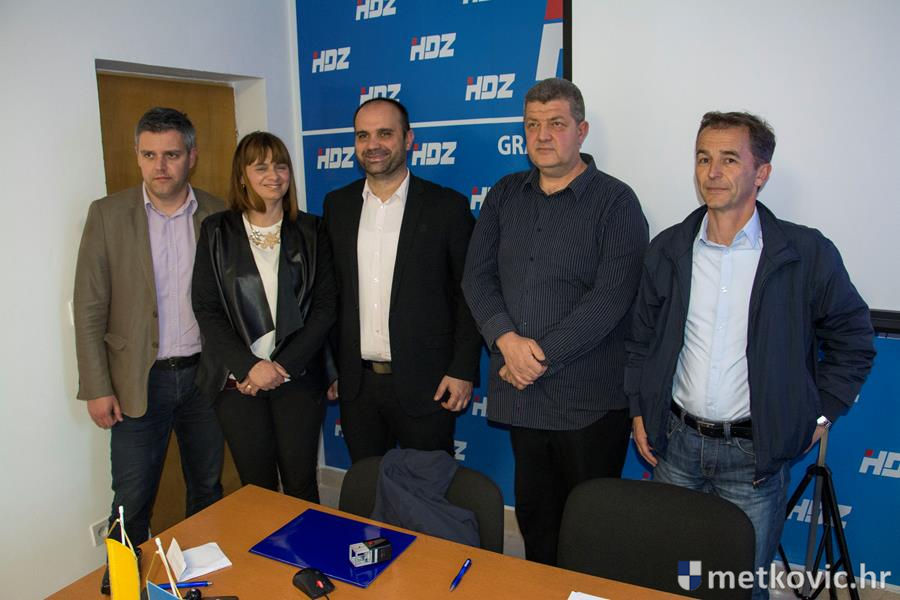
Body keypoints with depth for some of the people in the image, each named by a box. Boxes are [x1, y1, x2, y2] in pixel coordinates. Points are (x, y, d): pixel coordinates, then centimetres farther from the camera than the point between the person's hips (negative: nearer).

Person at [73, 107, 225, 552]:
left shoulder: (218, 215, 0)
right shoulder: (108, 214, -4)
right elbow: (89, 309, -4)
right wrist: (97, 388, -7)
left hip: (204, 376, 2)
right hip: (140, 382, -2)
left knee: (207, 491, 17)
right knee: (131, 505, 6)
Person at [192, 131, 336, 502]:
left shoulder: (309, 230, 3)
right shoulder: (217, 232, 2)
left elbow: (325, 305, 0)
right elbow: (206, 309, -2)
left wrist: (284, 366, -9)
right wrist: (249, 366, -12)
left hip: (298, 377, 0)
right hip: (238, 381, 0)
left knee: (301, 485, 6)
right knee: (257, 488, 8)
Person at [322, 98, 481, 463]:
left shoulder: (447, 206, -6)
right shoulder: (337, 205, 6)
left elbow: (469, 294, -5)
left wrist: (463, 371, -9)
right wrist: (330, 365, 9)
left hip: (424, 385, -3)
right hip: (356, 383, 4)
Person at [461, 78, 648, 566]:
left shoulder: (615, 201, -7)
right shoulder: (504, 196, 9)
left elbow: (611, 296, -16)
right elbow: (477, 276, 3)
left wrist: (544, 357, -16)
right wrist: (507, 339, -13)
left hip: (589, 398, -4)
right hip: (521, 392, 5)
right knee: (533, 513, 19)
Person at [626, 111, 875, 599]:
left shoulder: (807, 254, -8)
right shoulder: (668, 249, 0)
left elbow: (852, 341, 4)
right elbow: (642, 338, 10)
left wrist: (820, 416, 1)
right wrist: (639, 411, 7)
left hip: (754, 453, -2)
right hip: (675, 441, 3)